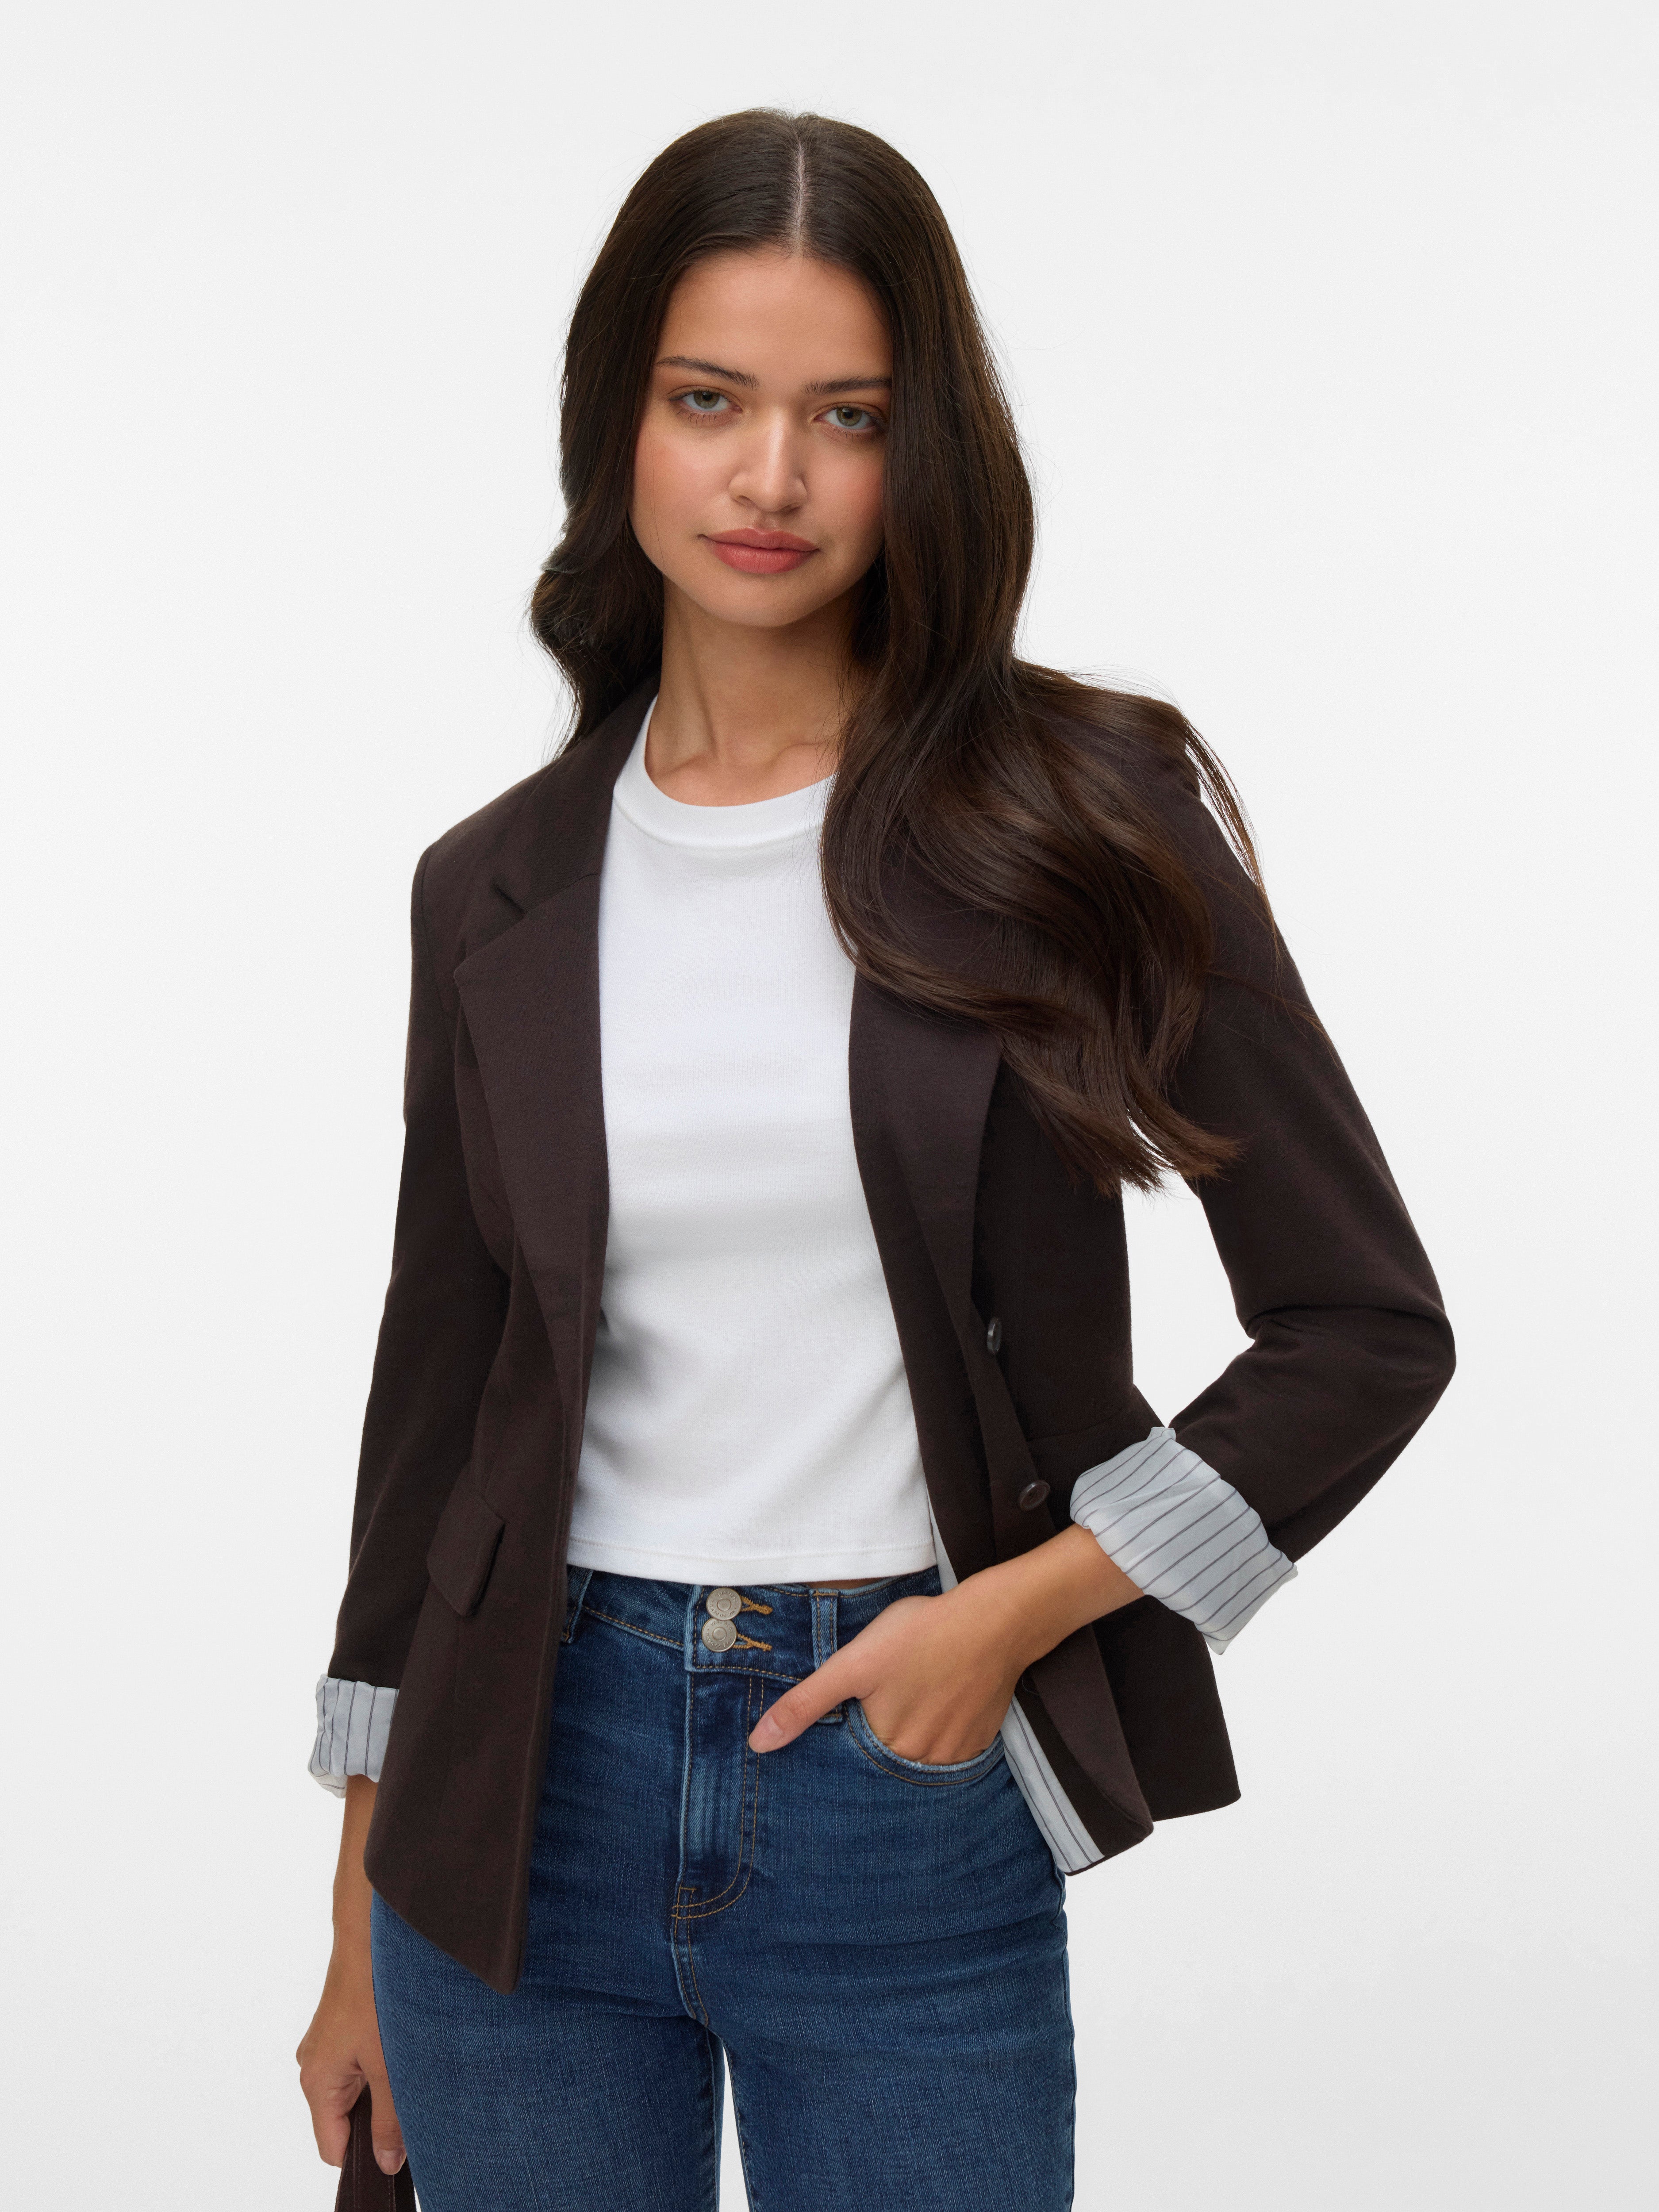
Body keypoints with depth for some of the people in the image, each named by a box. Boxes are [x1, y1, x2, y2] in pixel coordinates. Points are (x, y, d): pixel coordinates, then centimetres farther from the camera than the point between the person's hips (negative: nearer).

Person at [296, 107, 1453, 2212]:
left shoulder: (1090, 823, -4)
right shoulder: (498, 890, 3)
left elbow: (1367, 1326, -3)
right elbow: (435, 1389, 9)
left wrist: (1013, 1611, -11)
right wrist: (364, 1924, 11)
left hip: (912, 1807, -2)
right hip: (535, 1795, 2)